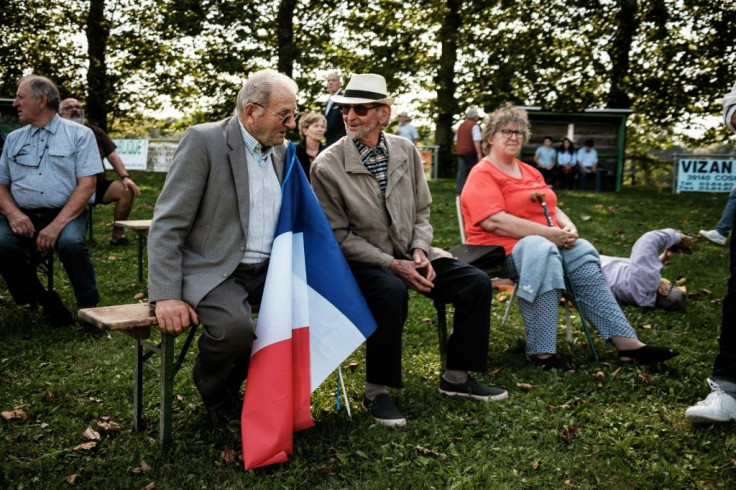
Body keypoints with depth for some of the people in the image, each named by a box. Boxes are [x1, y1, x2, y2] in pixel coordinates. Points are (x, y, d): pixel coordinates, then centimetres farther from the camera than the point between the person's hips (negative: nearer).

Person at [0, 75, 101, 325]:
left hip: (65, 214, -3)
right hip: (22, 216, 4)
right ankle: (45, 301, -7)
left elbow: (87, 185, -7)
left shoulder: (79, 134, 2)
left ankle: (90, 308, -15)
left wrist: (57, 224, -19)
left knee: (70, 242, -35)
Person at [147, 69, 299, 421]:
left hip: (265, 270, 7)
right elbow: (167, 225, -14)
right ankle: (210, 383, 4)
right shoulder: (203, 140, -10)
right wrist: (166, 296, -22)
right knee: (235, 327, -33)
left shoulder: (280, 150, 10)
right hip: (214, 271, -7)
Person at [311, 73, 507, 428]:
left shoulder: (406, 151, 2)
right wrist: (392, 265, -20)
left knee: (476, 282, -10)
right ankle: (377, 392, -17)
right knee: (392, 292, -37)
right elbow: (340, 236, -11)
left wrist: (419, 251, -11)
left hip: (409, 254, 5)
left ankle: (456, 377, 8)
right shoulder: (327, 166, -12)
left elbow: (421, 213, 9)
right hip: (362, 261, -5)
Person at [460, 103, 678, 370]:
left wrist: (568, 227, -3)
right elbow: (494, 222, -19)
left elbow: (551, 208, 21)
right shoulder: (482, 175, -6)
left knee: (583, 253, -19)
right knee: (541, 251, -37)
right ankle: (542, 352, -39)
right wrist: (548, 233, -21)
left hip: (548, 242, 8)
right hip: (501, 249, -7)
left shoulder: (530, 172, 22)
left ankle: (626, 341, -25)